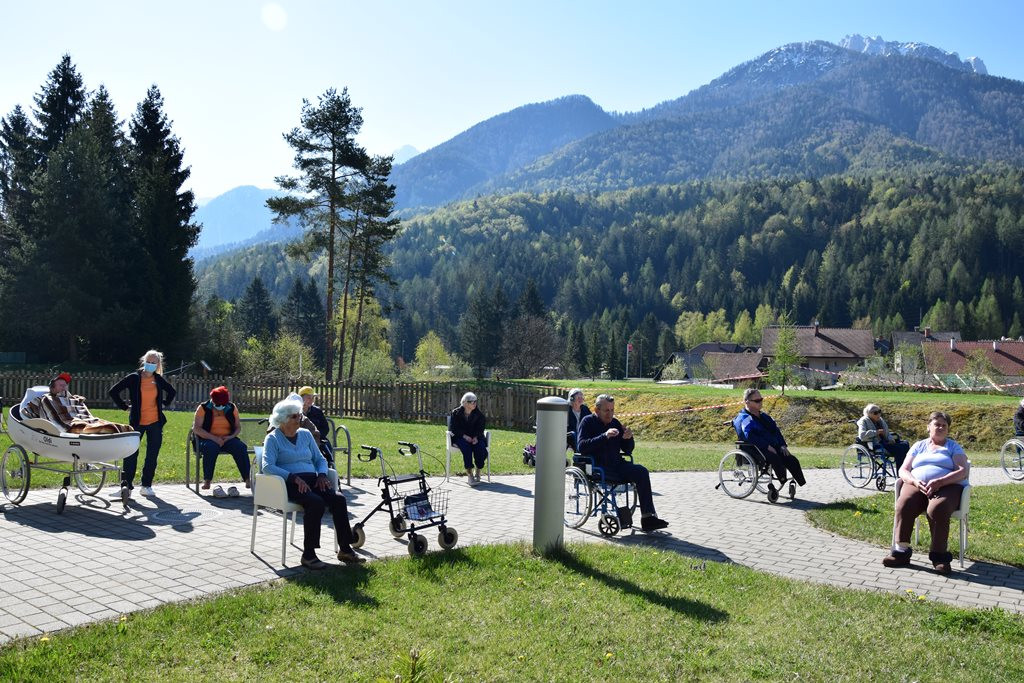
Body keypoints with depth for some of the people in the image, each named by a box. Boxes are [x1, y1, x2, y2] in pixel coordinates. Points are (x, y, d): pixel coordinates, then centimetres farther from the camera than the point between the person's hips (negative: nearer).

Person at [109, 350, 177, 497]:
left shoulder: (159, 380, 5)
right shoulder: (134, 378, -4)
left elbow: (172, 392, 24)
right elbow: (113, 391, -1)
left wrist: (164, 404, 12)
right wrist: (125, 407, -3)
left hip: (155, 423, 3)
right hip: (137, 422, -3)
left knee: (152, 456, 6)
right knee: (131, 455, -5)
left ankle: (147, 485, 15)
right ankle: (126, 485, 3)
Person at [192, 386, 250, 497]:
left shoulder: (232, 408, 8)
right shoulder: (203, 408, -1)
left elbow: (238, 427, 12)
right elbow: (196, 428, -10)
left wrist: (231, 436, -11)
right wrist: (214, 438, -21)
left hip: (227, 439, 3)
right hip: (208, 439, -3)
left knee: (241, 447, -27)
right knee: (211, 447, -38)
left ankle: (247, 479, -31)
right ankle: (207, 480, -34)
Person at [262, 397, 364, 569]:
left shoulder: (305, 434, 19)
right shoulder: (273, 439, 3)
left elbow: (320, 459, 23)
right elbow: (267, 466, -11)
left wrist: (322, 475, 0)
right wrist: (294, 477, -22)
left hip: (312, 479, 5)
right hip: (290, 483, -5)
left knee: (338, 499, -22)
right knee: (316, 502, -34)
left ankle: (345, 549, -16)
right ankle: (308, 554, -26)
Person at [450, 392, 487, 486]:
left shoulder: (479, 414, 8)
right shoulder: (456, 413, 2)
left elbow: (481, 427, 4)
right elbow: (453, 428, -4)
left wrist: (476, 437, -16)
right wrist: (464, 436, -18)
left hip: (475, 437, 2)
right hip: (460, 437, -2)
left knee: (480, 447, -30)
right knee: (466, 447, -35)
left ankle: (478, 472, -14)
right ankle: (469, 473, -37)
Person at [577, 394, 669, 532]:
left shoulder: (615, 423, 16)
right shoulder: (588, 422, -1)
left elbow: (628, 450, 18)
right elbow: (581, 446, -17)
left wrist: (628, 439, -5)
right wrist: (604, 436, -26)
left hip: (616, 464, 5)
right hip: (596, 467, -5)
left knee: (642, 471, -21)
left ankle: (649, 517, -23)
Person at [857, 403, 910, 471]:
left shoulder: (880, 419, 18)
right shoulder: (863, 421, -5)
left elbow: (887, 433, 25)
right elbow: (862, 435, -22)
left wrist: (891, 439, 3)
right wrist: (876, 432, -22)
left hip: (885, 442, 8)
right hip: (875, 445, -8)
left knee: (905, 444, -12)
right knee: (898, 449, -27)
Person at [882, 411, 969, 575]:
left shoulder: (954, 447, 17)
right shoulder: (919, 446, 23)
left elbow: (963, 472, -1)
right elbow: (903, 470, 13)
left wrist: (938, 482, -17)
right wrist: (915, 481, -11)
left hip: (947, 486, -2)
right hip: (917, 484, 2)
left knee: (937, 509, -37)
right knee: (903, 505, -32)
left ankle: (940, 556, -27)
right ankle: (901, 551, -29)